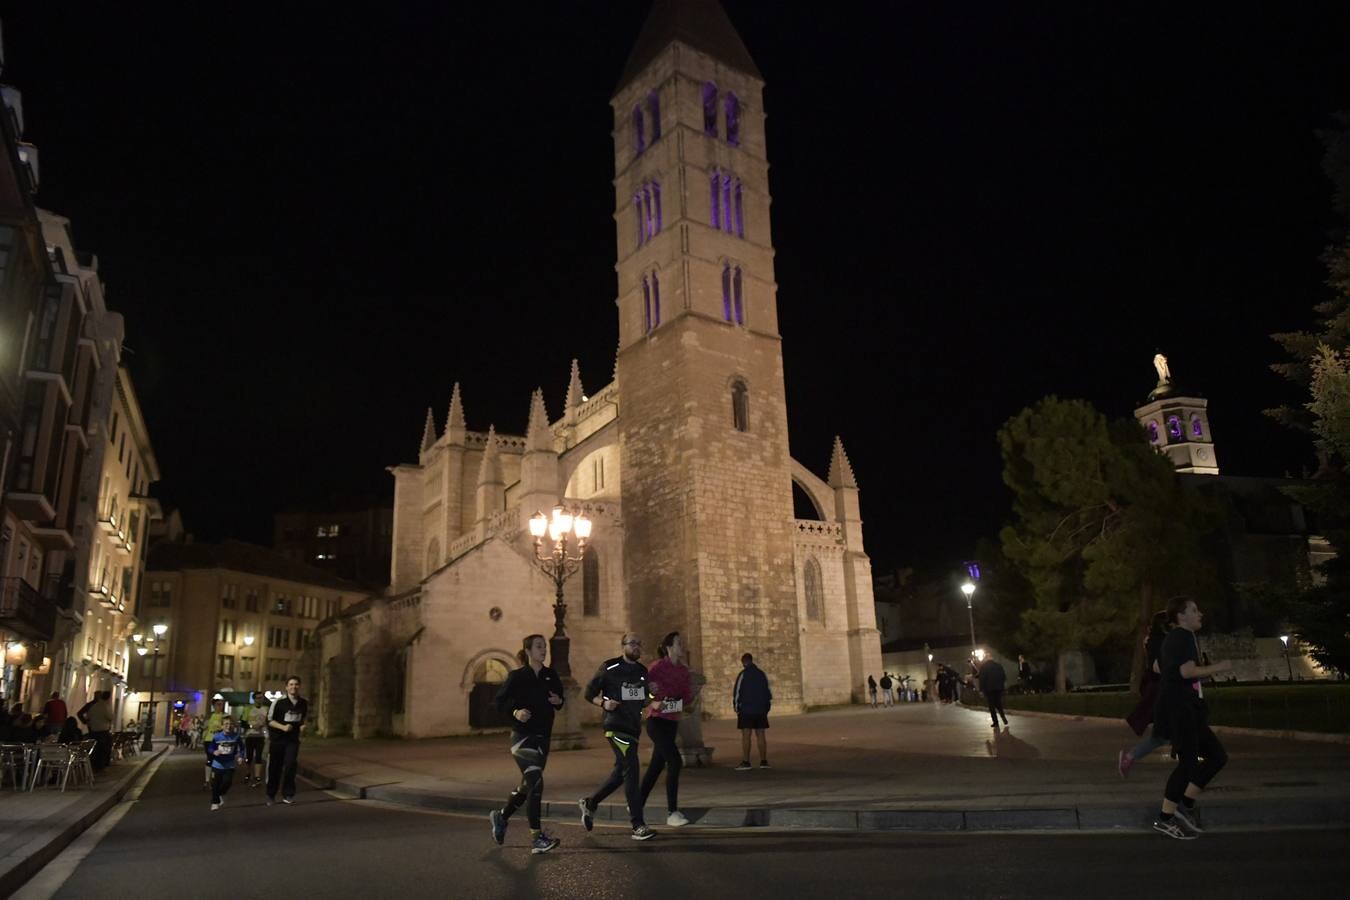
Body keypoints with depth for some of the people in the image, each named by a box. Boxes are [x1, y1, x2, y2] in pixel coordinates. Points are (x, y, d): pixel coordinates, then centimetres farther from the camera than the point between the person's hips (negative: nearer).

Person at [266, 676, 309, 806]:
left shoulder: (304, 703, 0)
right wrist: (283, 727, -21)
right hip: (277, 738, -2)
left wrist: (303, 726, -2)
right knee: (275, 767, 7)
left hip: (293, 739, 2)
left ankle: (288, 795, -3)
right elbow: (269, 720, -8)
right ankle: (271, 795, 27)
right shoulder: (279, 701, -12)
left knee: (290, 765, -14)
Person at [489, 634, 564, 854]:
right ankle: (536, 838, -9)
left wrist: (559, 701, -7)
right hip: (522, 736, -6)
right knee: (535, 783, -14)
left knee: (527, 785, 16)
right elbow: (499, 702, -6)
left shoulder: (551, 675, 5)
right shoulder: (517, 677, -8)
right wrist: (515, 712, -23)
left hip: (543, 737, 6)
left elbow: (559, 700, 15)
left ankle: (501, 816, 39)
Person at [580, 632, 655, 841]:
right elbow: (589, 693, -2)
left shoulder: (642, 671, 12)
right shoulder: (609, 668, -6)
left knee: (621, 773, 14)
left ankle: (589, 803, 36)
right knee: (631, 769, -15)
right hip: (615, 725, -8)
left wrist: (651, 700, 1)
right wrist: (604, 703, -20)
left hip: (633, 727, 8)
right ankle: (638, 825, -11)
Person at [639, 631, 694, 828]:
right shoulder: (657, 667, -13)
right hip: (657, 721, -7)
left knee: (657, 765, 14)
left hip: (672, 722, 8)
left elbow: (688, 696, 6)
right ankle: (672, 813, -8)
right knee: (675, 762, -15)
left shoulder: (683, 670, 8)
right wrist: (653, 703, -28)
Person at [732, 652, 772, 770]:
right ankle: (764, 762, 8)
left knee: (746, 736, -5)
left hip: (746, 710, -5)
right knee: (760, 735, 8)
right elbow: (768, 693, 11)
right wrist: (766, 708, 17)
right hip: (760, 711, 5)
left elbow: (736, 692, -8)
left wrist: (736, 707, 2)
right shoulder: (762, 674, 9)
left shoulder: (743, 674, -7)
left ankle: (746, 762, -8)